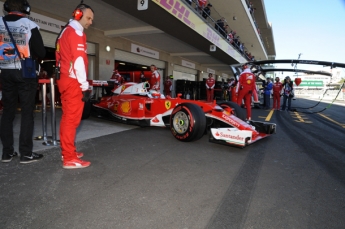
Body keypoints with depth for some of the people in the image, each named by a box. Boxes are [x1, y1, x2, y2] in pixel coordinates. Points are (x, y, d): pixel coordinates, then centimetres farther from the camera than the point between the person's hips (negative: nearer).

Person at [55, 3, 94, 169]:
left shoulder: (65, 31, 22)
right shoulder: (76, 32, -7)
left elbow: (62, 57, 20)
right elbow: (78, 60, -17)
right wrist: (85, 86, -17)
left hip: (64, 80, 10)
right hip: (73, 82, -10)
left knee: (67, 117, 13)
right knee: (72, 119, -8)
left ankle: (67, 151, 23)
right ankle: (69, 159, -4)